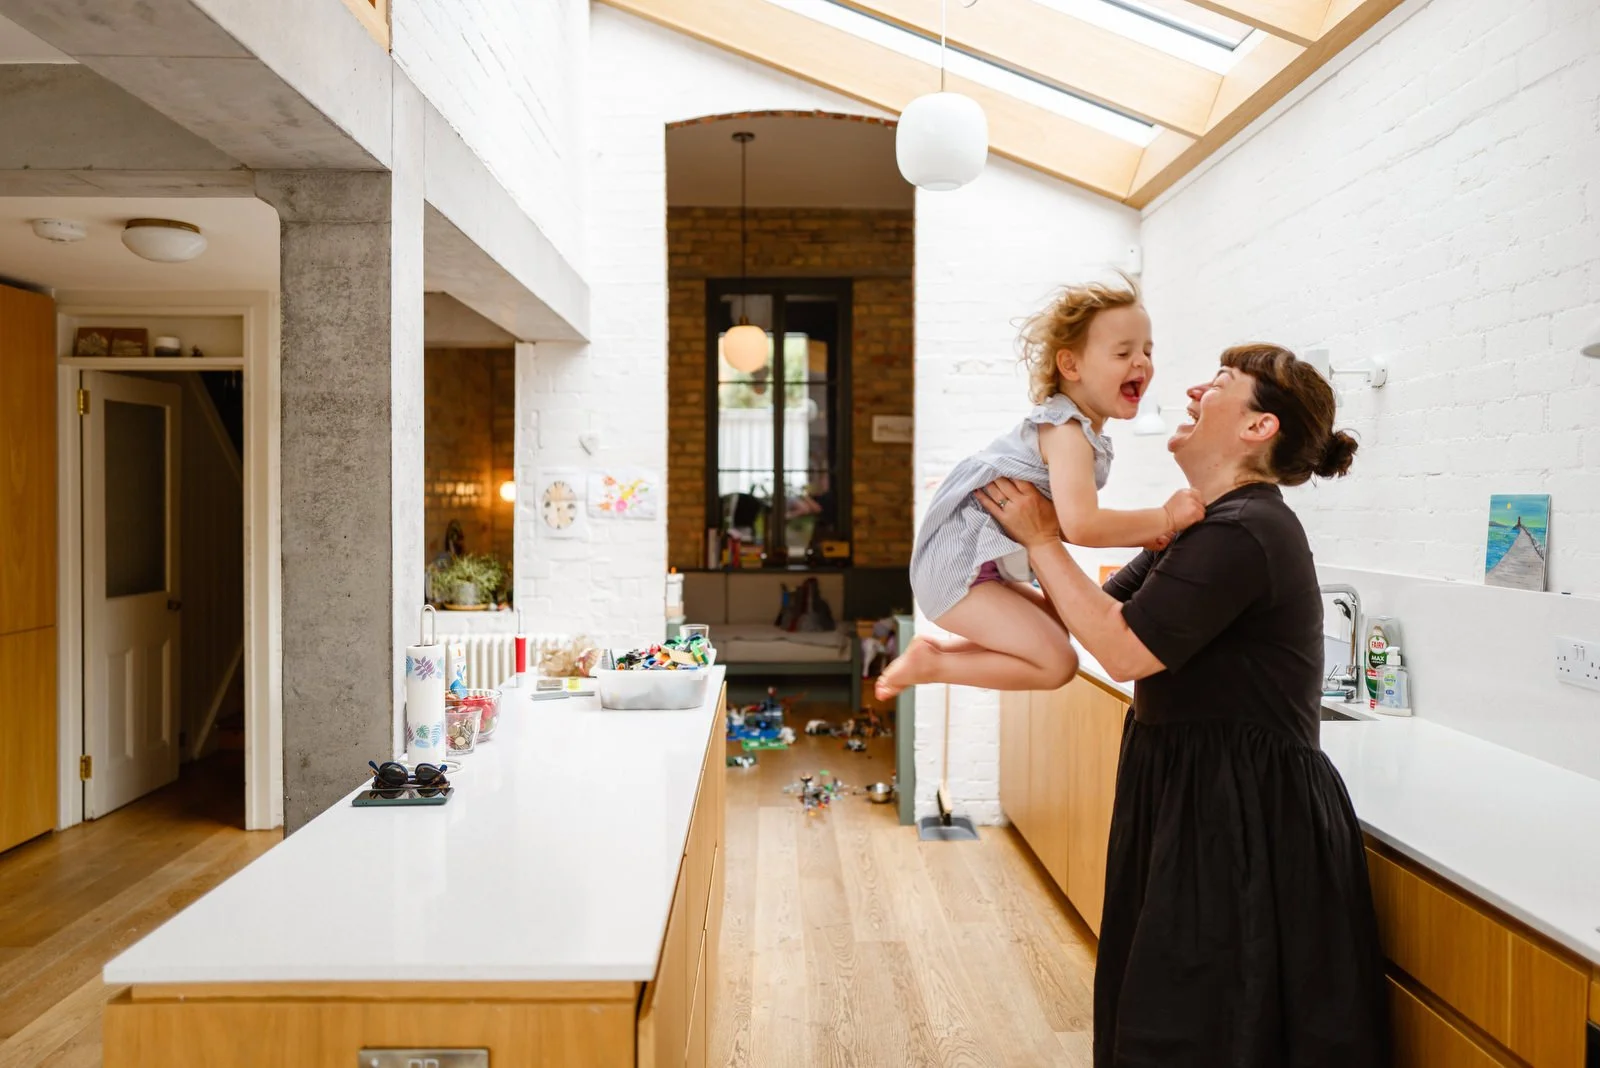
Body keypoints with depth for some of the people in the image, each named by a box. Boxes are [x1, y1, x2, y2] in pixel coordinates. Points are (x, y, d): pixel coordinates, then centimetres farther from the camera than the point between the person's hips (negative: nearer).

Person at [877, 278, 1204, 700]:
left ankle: (937, 648, 19)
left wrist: (1141, 533, 3)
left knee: (1058, 627, 26)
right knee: (1057, 663, -14)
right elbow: (1080, 526, -31)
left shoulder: (1077, 430, 13)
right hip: (959, 570, -10)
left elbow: (1069, 519, 15)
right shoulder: (1067, 432, -19)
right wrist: (1165, 518, -19)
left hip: (980, 567, 10)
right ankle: (929, 664, -4)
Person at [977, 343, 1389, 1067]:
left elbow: (1123, 649, -23)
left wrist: (1040, 538, -17)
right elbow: (1104, 609, 12)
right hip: (1195, 796, 10)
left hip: (1244, 821, -10)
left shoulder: (1243, 533, -22)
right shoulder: (1207, 524, 10)